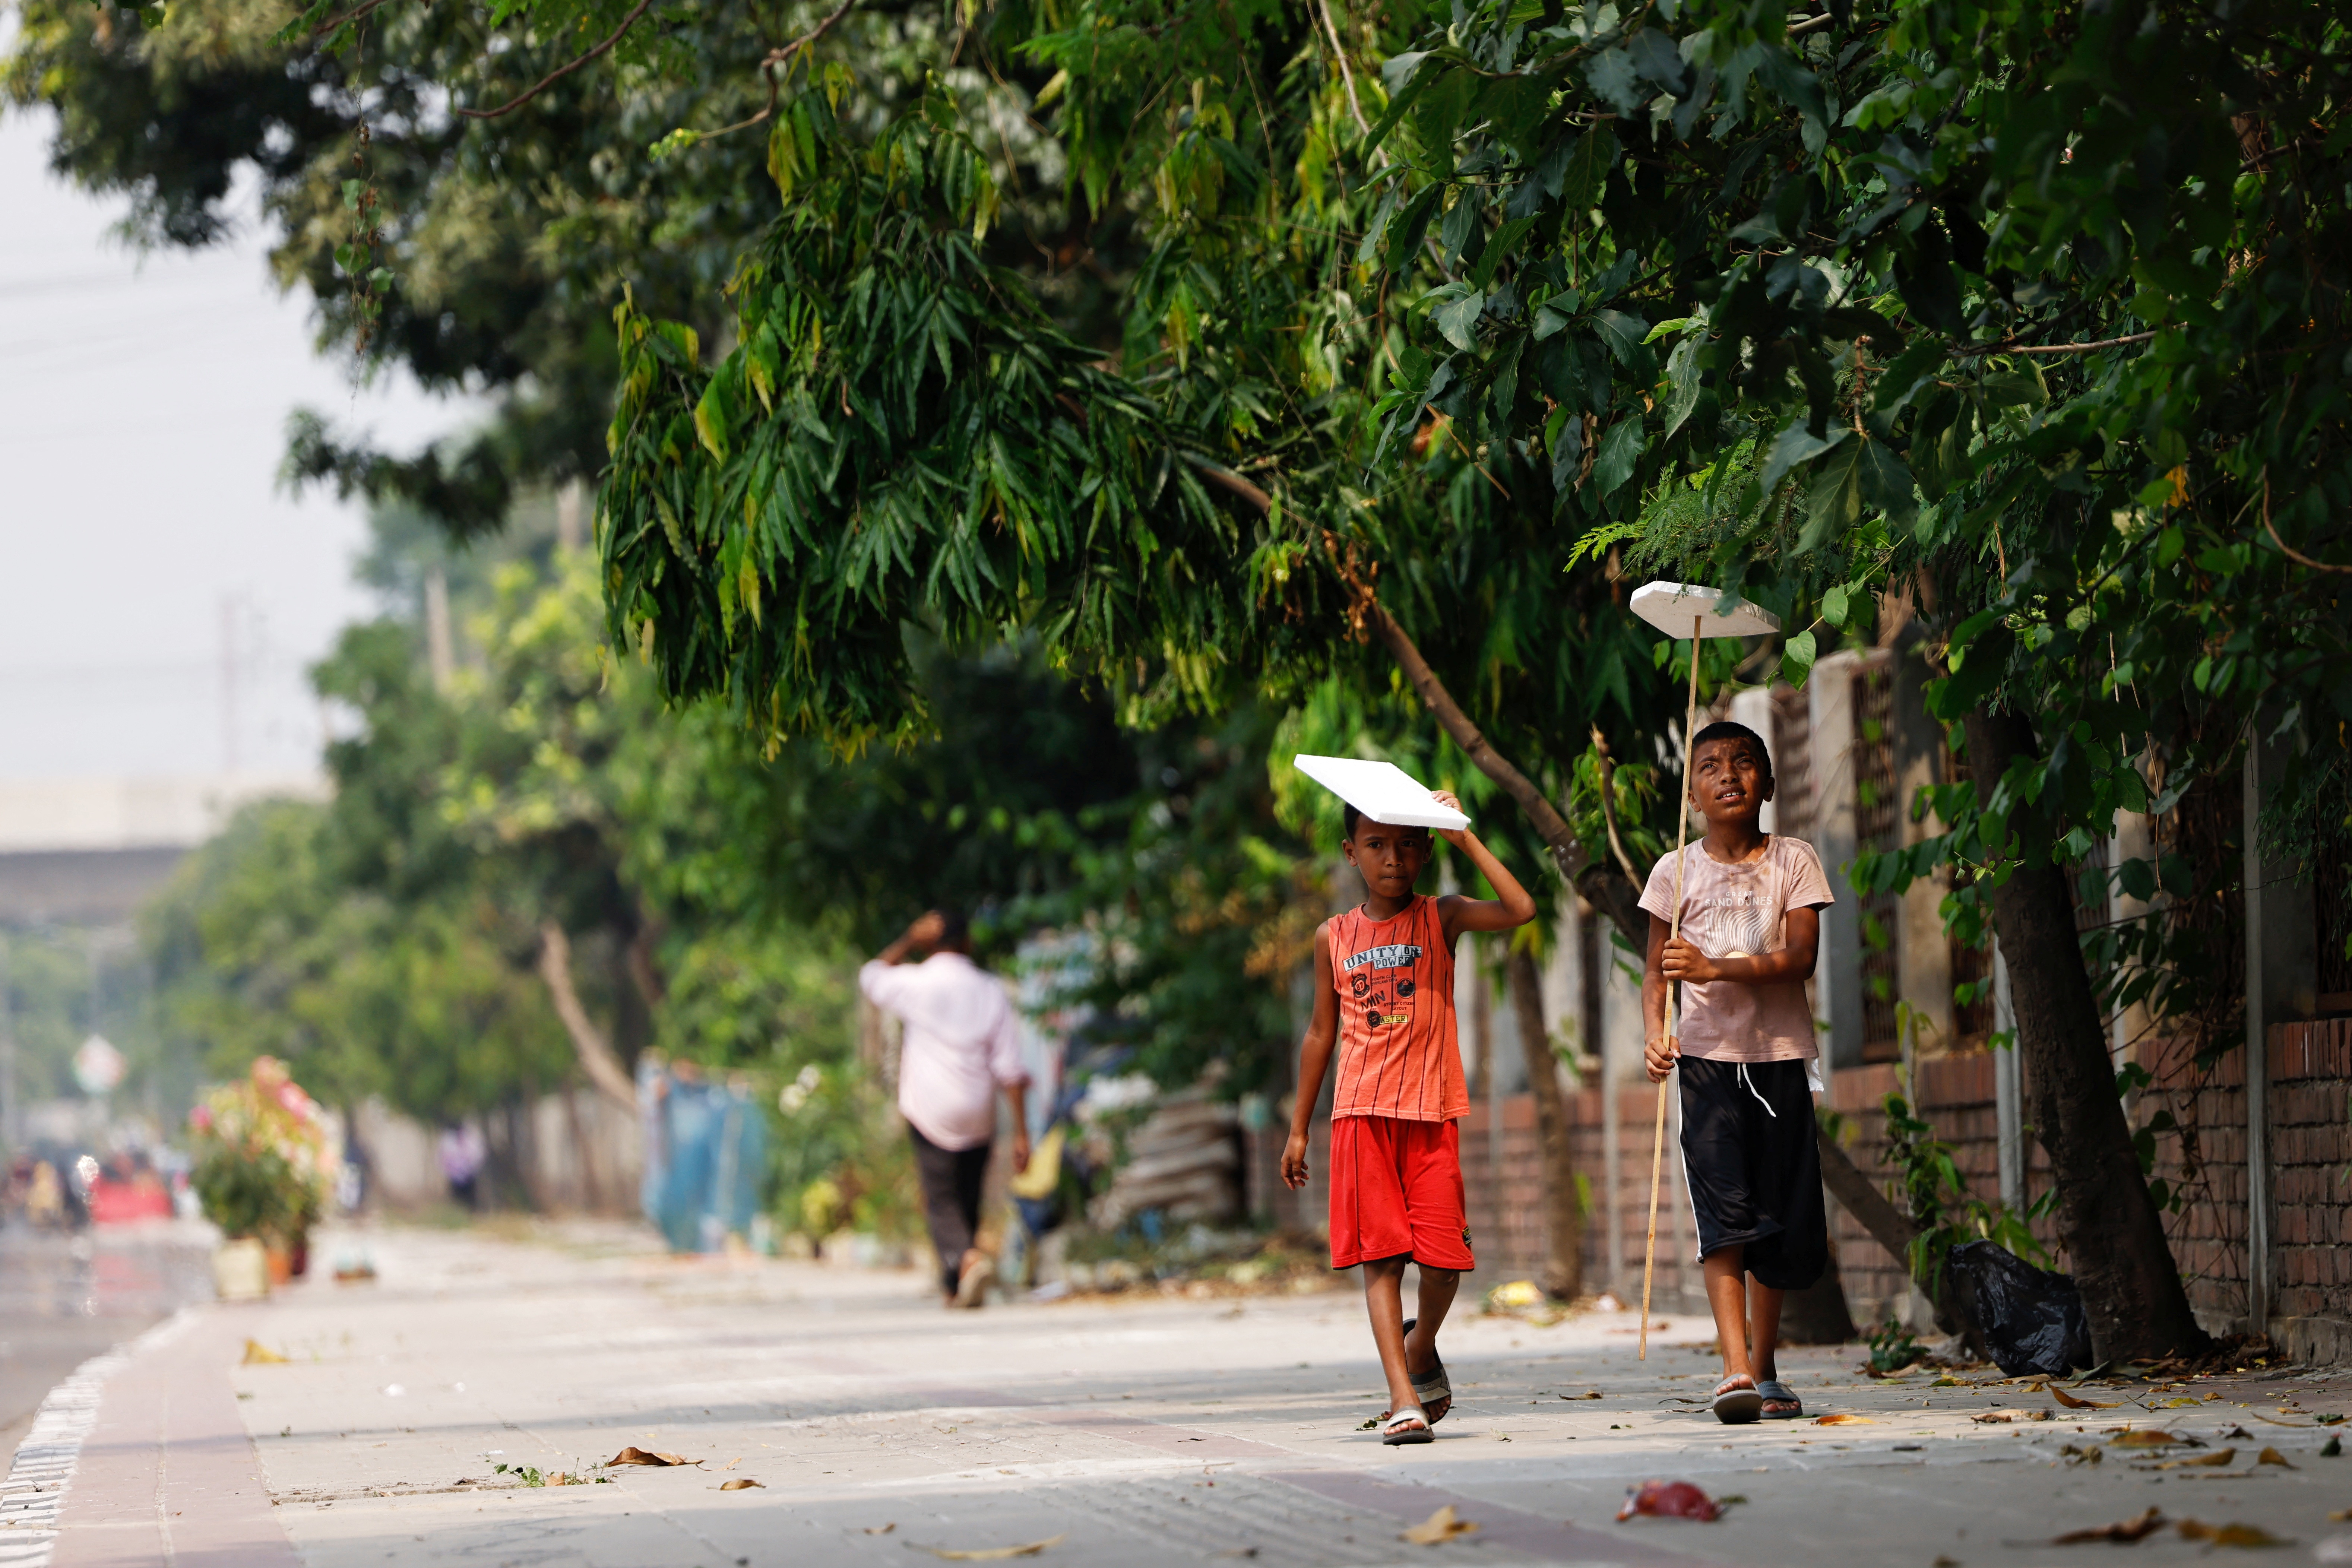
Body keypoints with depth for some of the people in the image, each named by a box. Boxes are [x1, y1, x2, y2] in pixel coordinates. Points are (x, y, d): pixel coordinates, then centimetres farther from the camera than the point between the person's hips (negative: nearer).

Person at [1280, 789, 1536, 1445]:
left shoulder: (1441, 918, 4)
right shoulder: (1334, 937, 10)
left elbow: (1520, 910, -14)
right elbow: (1322, 1032, 17)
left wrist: (1464, 837, -11)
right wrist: (1299, 1128, 17)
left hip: (1431, 1112, -1)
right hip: (1362, 1114, 1)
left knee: (1443, 1256, -4)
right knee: (1380, 1255, -7)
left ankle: (1421, 1346, 27)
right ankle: (1403, 1399, -10)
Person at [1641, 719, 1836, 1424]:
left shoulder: (1793, 862, 3)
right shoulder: (1676, 873, 6)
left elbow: (1800, 957, -8)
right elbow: (1657, 970, 7)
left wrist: (1715, 969, -21)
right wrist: (1656, 1032, -12)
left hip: (1780, 1055, 1)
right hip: (1707, 1056, -1)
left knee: (1782, 1220, 4)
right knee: (1723, 1211, -14)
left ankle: (1764, 1368, 17)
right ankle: (1735, 1369, -22)